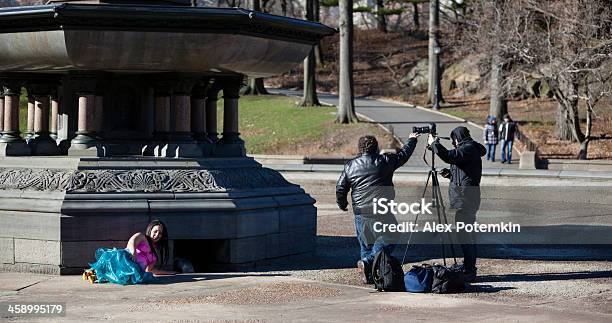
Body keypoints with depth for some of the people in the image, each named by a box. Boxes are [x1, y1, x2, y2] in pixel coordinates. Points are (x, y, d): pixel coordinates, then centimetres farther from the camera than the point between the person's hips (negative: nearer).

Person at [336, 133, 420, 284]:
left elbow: (340, 188, 8)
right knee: (388, 239, 5)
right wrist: (412, 140, 29)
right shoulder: (384, 161, -3)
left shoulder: (350, 165, 6)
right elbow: (403, 154, 11)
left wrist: (342, 204, 25)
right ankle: (368, 261, -13)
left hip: (360, 213, 4)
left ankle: (368, 275, 14)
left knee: (365, 244, 15)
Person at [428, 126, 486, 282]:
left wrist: (434, 143, -13)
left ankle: (469, 271, -9)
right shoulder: (469, 148, 19)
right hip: (464, 197, 11)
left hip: (465, 197, -11)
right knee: (466, 234, 14)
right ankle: (468, 269, 20)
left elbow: (449, 156, -25)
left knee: (465, 235, -10)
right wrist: (451, 173, 14)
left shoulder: (468, 149, -12)